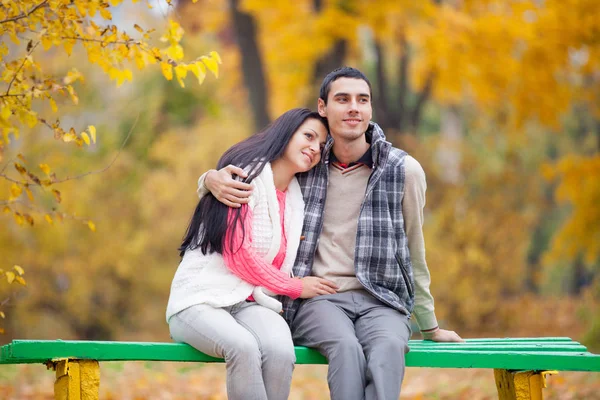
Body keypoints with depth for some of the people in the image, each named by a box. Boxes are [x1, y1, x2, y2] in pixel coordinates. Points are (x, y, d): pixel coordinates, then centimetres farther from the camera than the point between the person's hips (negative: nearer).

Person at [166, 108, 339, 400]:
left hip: (250, 304, 5)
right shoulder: (249, 174, -6)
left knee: (280, 351, -30)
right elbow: (236, 253, -12)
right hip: (201, 299, -5)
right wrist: (295, 288, -2)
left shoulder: (295, 197, 16)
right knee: (244, 347, -37)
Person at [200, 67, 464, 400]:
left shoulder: (404, 170, 5)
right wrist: (212, 179, -7)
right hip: (317, 299, 0)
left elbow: (413, 251, 15)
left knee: (388, 348, -36)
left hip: (379, 300, 0)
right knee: (347, 348, -35)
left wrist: (430, 328, 19)